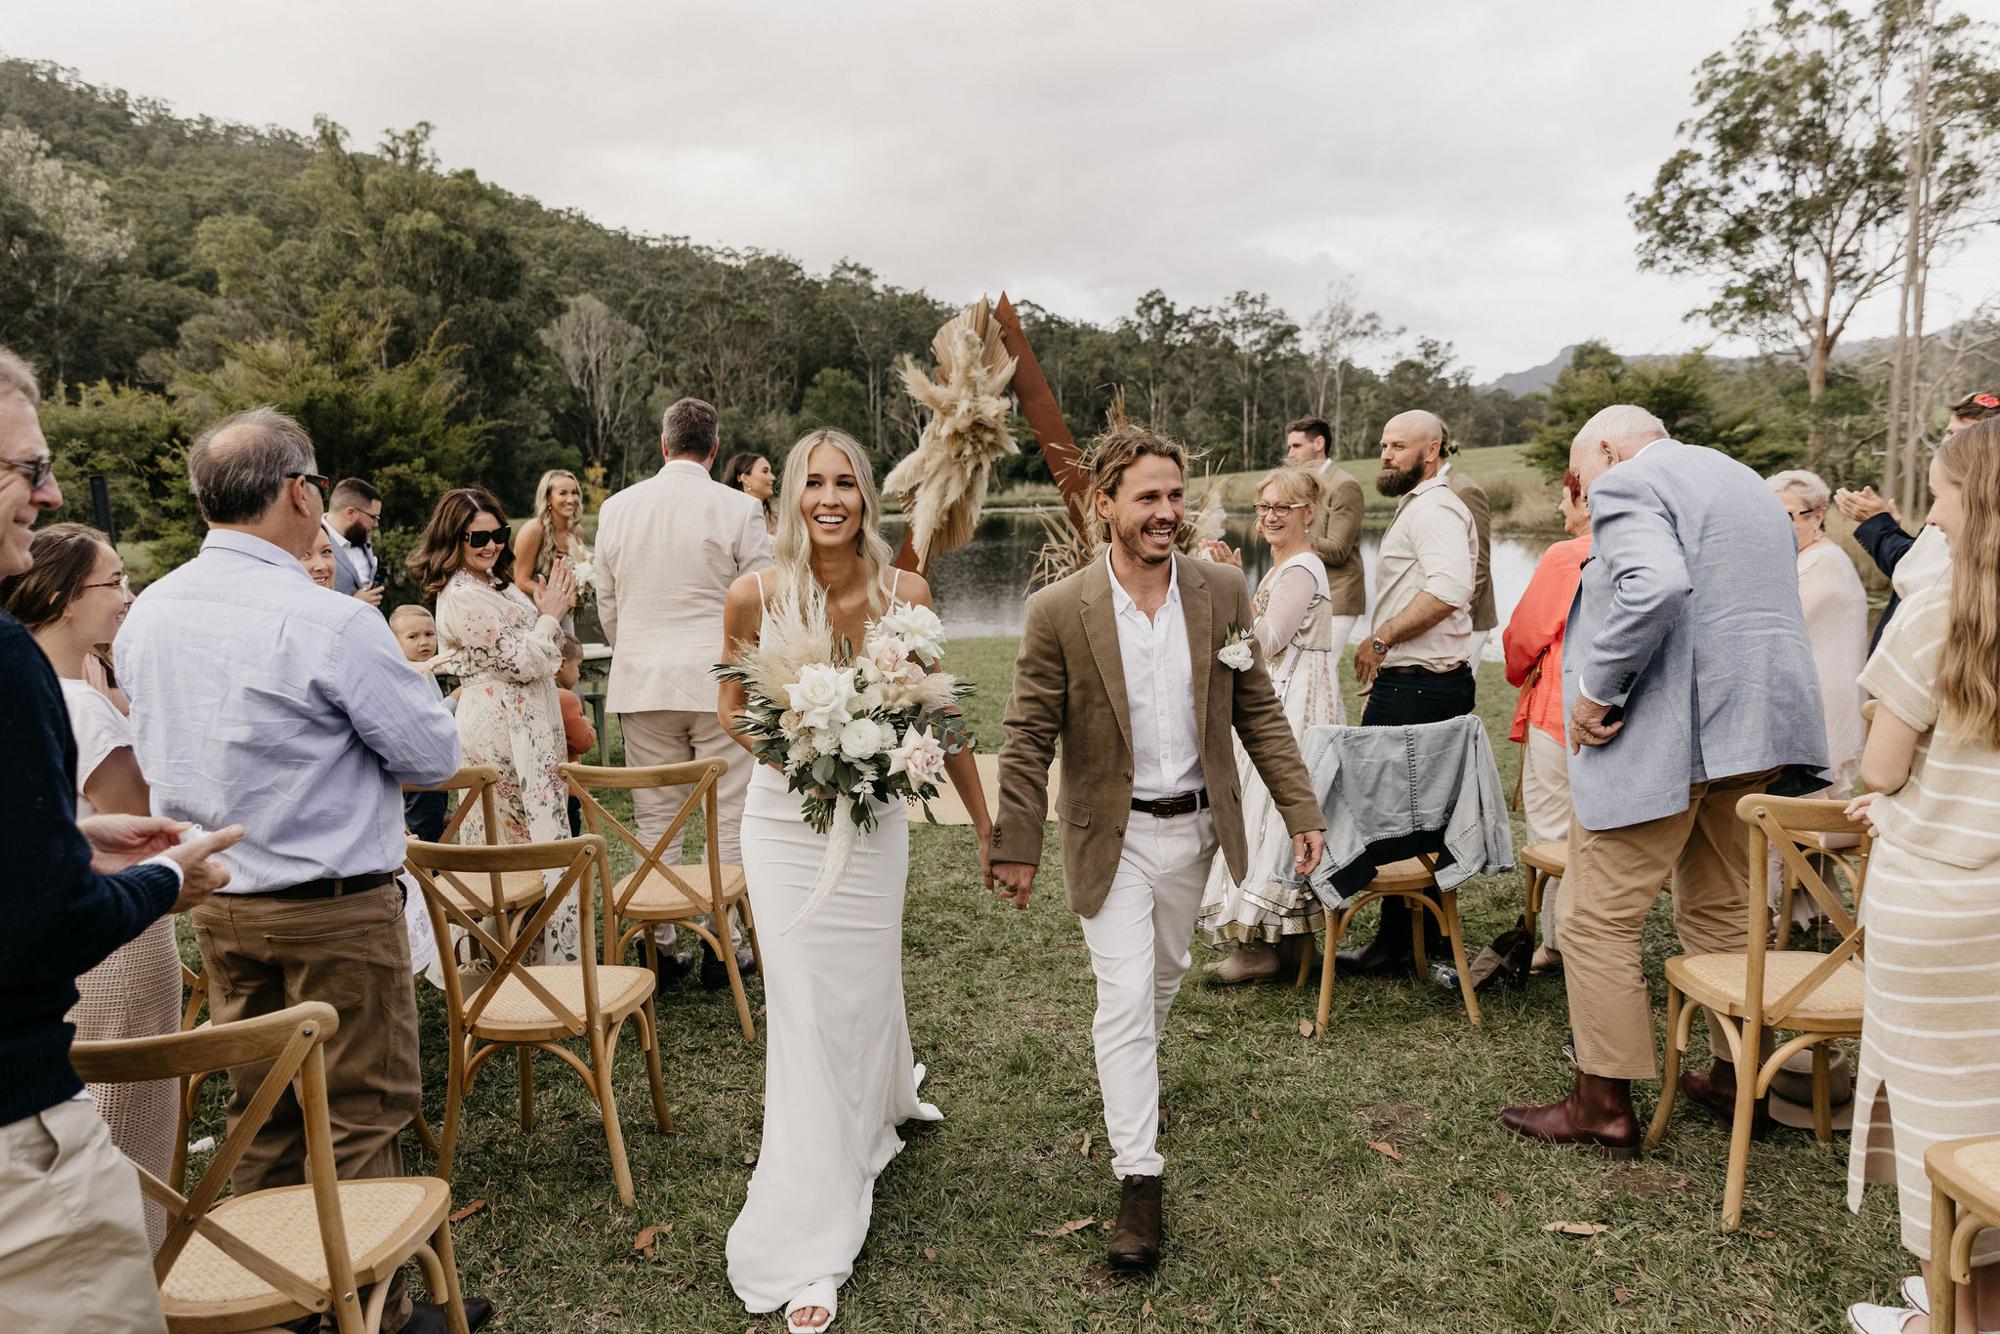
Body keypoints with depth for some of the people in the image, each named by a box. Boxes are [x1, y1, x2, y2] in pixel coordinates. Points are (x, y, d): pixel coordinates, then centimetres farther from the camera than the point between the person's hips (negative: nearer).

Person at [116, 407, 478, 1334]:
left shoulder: (146, 615, 2)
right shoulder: (329, 623, -21)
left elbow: (154, 751, 15)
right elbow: (434, 754, -14)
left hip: (217, 903, 7)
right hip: (335, 908, -7)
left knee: (258, 1111, 20)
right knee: (361, 1115, 6)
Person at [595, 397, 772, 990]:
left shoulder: (617, 507, 5)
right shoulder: (739, 508, -7)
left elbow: (606, 605, 12)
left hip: (641, 684, 4)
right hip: (720, 681, -3)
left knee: (653, 820, 10)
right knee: (728, 820, 5)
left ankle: (658, 947, 15)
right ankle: (722, 946, 8)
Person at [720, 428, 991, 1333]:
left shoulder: (904, 593, -10)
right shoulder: (753, 596, -11)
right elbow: (730, 709, 2)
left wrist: (985, 822, 6)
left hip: (874, 817, 1)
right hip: (784, 820, -1)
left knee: (865, 985, 13)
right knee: (803, 1012, 0)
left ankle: (882, 1103, 51)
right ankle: (810, 1248, 15)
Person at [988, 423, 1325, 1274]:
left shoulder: (1222, 592, -6)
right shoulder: (1059, 611, -16)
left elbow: (1258, 711, 1)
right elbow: (1028, 740, -10)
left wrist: (1300, 810, -2)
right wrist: (1017, 845, -8)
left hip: (1194, 825, 4)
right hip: (1113, 836, -4)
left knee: (1163, 974, 23)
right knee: (1124, 997, -5)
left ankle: (1130, 1077, 52)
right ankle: (1138, 1179, 7)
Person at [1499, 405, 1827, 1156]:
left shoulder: (1627, 484, -8)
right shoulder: (1746, 482, 22)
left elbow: (1653, 587, -27)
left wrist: (1596, 689, -19)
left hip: (1665, 737, -9)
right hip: (1759, 728, 9)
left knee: (1597, 920, -1)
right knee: (1724, 910, 18)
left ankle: (1604, 1104, 4)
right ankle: (1737, 1078, 27)